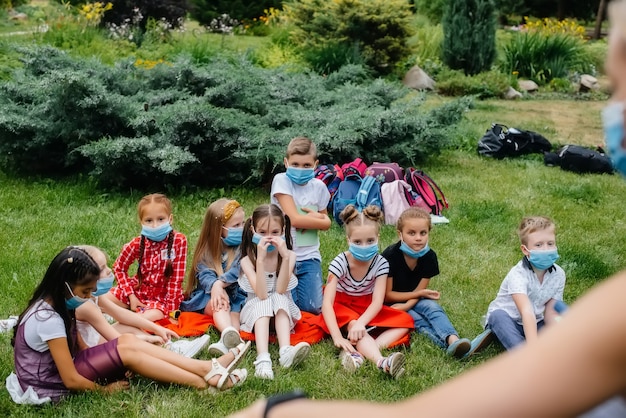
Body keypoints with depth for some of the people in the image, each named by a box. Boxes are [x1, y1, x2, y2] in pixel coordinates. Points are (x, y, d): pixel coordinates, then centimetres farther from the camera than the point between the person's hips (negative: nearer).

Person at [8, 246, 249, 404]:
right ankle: (206, 382, -20)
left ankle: (208, 368, -16)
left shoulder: (56, 305, 3)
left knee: (127, 341, -10)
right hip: (53, 387, -8)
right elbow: (71, 381, -24)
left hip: (60, 369, 8)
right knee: (126, 351, -20)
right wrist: (105, 389, -11)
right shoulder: (49, 319, -26)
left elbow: (81, 348, 4)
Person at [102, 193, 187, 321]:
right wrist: (131, 295, -6)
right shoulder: (137, 244, -11)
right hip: (138, 290, 3)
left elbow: (177, 277, -14)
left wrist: (171, 308, -15)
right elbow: (119, 268, 4)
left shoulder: (179, 241, -17)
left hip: (162, 297, -3)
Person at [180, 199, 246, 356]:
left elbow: (237, 272, -11)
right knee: (219, 304, -33)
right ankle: (229, 333, -62)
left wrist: (220, 284, -25)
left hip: (234, 295, 0)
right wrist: (214, 285, -30)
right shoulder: (205, 251, 5)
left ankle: (227, 342, -60)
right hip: (208, 295, 0)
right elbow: (205, 275, -8)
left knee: (234, 311, -32)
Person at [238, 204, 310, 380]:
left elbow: (280, 290, -24)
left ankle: (285, 351, -49)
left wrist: (285, 257, -33)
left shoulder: (289, 255, -9)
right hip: (256, 309, -1)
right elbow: (262, 294, -27)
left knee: (279, 298, -29)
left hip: (282, 311, 1)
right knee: (263, 303, -32)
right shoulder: (247, 260, -13)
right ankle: (263, 358, -52)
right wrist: (261, 259, -36)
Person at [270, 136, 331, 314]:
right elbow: (294, 219, -17)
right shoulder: (281, 180, -9)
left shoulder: (318, 186, 3)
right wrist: (320, 219, -7)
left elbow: (326, 223, 13)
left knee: (312, 308, -5)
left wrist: (317, 218, -9)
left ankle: (299, 287, 27)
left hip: (309, 256, 3)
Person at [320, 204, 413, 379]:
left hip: (367, 309, 4)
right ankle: (381, 362, -59)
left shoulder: (380, 263, -15)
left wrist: (361, 323, -42)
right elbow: (327, 302, -30)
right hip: (342, 307, -3)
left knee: (405, 321, -18)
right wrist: (337, 337, -44)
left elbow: (377, 301, -21)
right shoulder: (339, 263, -22)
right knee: (352, 324, -37)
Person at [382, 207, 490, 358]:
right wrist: (420, 293, -16)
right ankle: (448, 344, -50)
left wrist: (405, 306, -27)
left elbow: (420, 290, -7)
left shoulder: (429, 256, -8)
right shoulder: (390, 255, -20)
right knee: (417, 320, -30)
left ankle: (453, 341, -51)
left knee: (433, 308, -26)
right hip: (391, 302, -4)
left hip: (414, 300, 4)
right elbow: (387, 295, -16)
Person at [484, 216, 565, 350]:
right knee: (498, 315, -38)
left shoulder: (558, 274, -9)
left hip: (535, 324, 5)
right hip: (506, 320, -4)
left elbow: (551, 312, -11)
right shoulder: (518, 275, -28)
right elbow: (527, 312, -42)